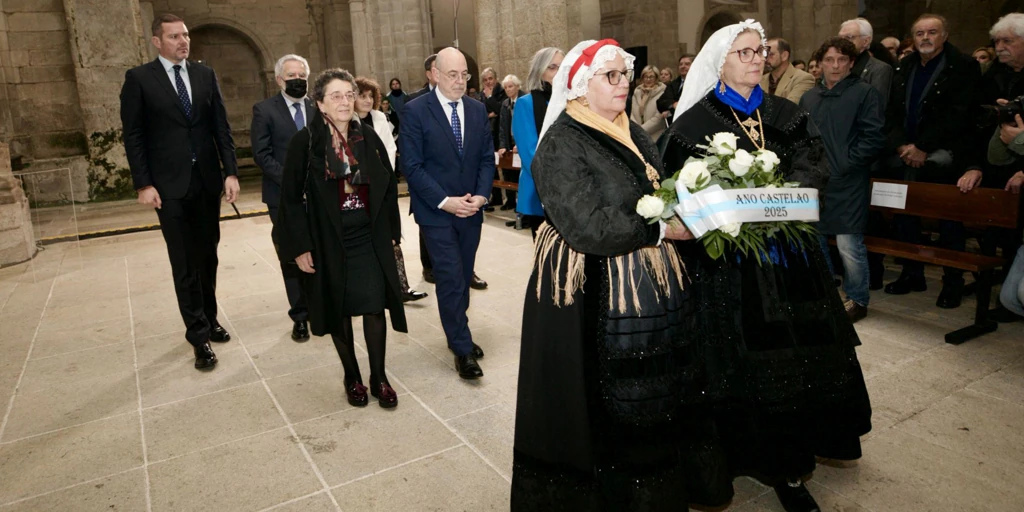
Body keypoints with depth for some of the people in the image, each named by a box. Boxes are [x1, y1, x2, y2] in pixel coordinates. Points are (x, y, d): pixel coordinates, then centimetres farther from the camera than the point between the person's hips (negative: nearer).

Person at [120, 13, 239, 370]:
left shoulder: (205, 75, 8)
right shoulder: (139, 78, -1)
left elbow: (221, 127, 6)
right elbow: (133, 136, -3)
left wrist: (231, 171, -2)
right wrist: (143, 184, -10)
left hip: (208, 180, 3)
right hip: (170, 185, -3)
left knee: (207, 257, 12)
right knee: (184, 263, 1)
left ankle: (208, 319, 28)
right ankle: (199, 335, 9)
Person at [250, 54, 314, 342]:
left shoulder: (318, 108, 9)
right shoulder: (264, 110, 0)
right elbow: (262, 154, -6)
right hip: (284, 197, -2)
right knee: (292, 258, 4)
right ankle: (300, 317, 15)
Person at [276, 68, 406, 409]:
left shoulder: (369, 138, 3)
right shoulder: (305, 142, -7)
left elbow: (388, 186, 10)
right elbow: (291, 197, -6)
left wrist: (391, 231, 7)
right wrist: (300, 246, -9)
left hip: (369, 240, 2)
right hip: (328, 243, -2)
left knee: (375, 308, 0)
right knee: (339, 311, 9)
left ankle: (379, 378, 17)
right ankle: (352, 377, 27)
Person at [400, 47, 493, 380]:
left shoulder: (478, 110, 8)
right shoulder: (416, 111, -7)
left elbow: (487, 158, 9)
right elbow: (412, 166, -11)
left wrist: (481, 195, -7)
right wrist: (444, 201, -17)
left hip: (471, 210, 5)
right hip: (436, 211, -5)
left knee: (463, 278, 13)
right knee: (451, 280, -5)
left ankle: (456, 334, 30)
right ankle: (462, 349, 5)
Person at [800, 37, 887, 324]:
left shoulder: (865, 94, -2)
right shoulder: (809, 98, 14)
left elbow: (874, 139, -9)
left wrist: (845, 164, -13)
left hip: (847, 184, -6)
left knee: (849, 245, -6)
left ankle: (857, 300, 13)